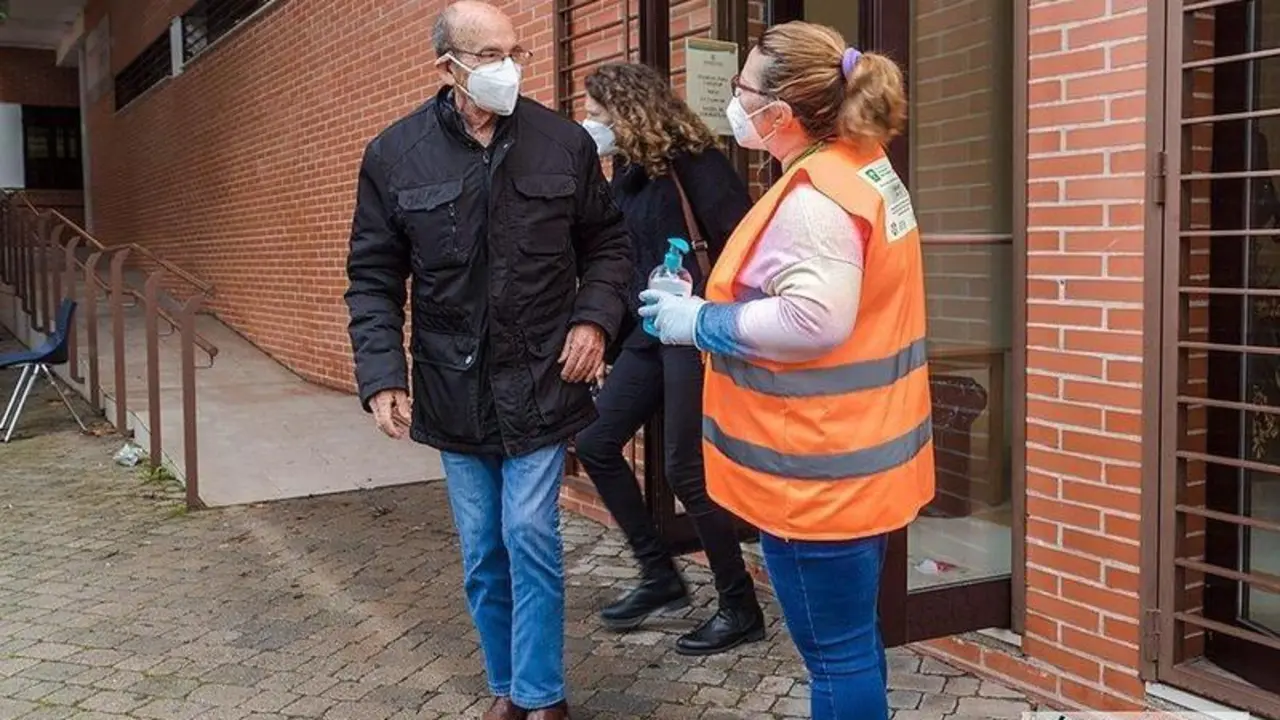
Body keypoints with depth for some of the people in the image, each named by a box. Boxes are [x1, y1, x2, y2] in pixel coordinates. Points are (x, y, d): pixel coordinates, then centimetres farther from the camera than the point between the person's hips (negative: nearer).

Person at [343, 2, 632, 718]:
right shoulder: (395, 155, -3)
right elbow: (373, 278, 0)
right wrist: (381, 374, -10)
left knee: (531, 539, -3)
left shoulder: (565, 142, -2)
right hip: (454, 392, 1)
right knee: (483, 553, 11)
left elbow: (609, 243, 8)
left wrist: (595, 317, -8)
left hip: (540, 382, -1)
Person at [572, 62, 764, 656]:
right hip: (647, 334, 9)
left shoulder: (691, 162, -14)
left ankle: (741, 608, 13)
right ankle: (660, 576, 23)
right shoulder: (628, 172, 11)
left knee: (686, 471, -5)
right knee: (595, 442, 10)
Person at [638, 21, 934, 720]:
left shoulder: (814, 197, -21)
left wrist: (700, 321, -18)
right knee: (854, 638, 22)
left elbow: (812, 321, -31)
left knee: (836, 654, 3)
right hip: (857, 456, 10)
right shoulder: (866, 168, 10)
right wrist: (721, 307, 12)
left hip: (818, 472, -10)